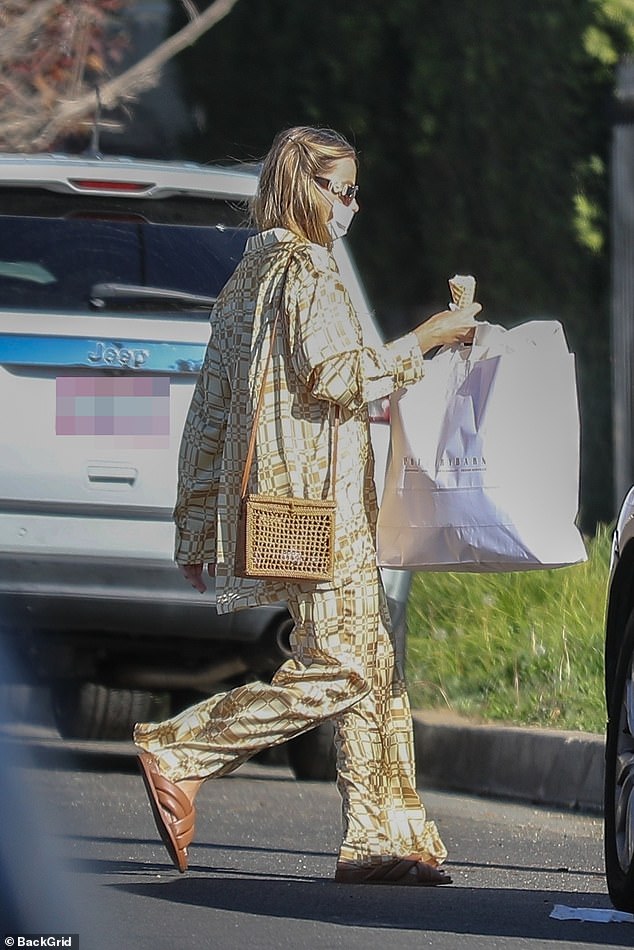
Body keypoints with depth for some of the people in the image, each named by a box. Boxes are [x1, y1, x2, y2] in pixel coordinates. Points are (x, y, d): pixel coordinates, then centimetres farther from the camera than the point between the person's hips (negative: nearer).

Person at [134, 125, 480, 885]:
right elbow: (330, 374, -19)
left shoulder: (249, 275, 19)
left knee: (375, 664, 7)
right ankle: (179, 751, -11)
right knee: (336, 667, -11)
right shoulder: (306, 272, -8)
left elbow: (209, 408, 19)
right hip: (316, 496, -10)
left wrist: (196, 526, 21)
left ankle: (378, 837, 2)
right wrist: (421, 341, -10)